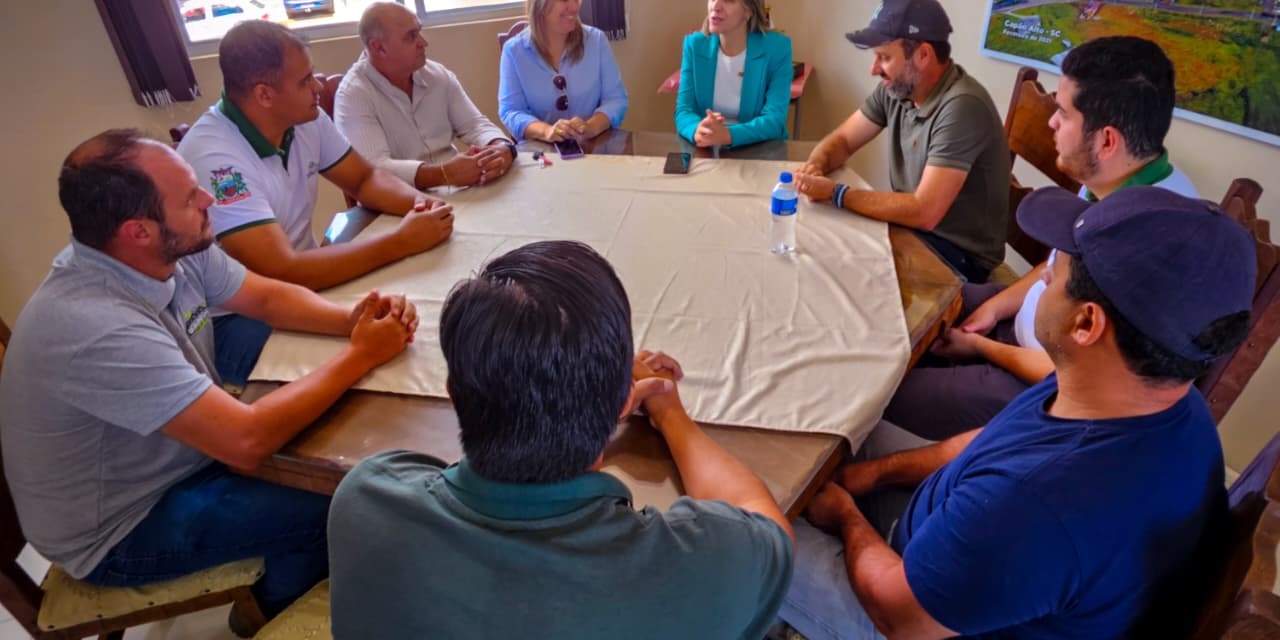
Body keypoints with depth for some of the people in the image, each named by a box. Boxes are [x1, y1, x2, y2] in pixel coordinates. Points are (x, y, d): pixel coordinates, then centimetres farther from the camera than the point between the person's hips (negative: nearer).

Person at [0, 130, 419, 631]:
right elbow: (247, 440, -39)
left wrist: (351, 320, -21)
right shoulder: (97, 329, -38)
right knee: (327, 512, -13)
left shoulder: (176, 250, -14)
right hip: (117, 531, -7)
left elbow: (267, 297, -1)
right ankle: (277, 619, 20)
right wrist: (360, 356, -31)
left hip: (163, 456, 8)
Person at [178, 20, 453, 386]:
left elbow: (364, 179, 6)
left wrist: (416, 200, -17)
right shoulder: (213, 157, -27)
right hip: (237, 319, -7)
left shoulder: (305, 119, -5)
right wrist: (402, 241, -31)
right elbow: (284, 274, -32)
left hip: (300, 280, 7)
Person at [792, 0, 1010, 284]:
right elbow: (841, 140, 7)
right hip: (912, 223, 7)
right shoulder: (896, 88, -4)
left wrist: (835, 193, -27)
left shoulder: (962, 107, -27)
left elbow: (924, 212, -31)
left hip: (960, 253, -7)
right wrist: (816, 165, -17)